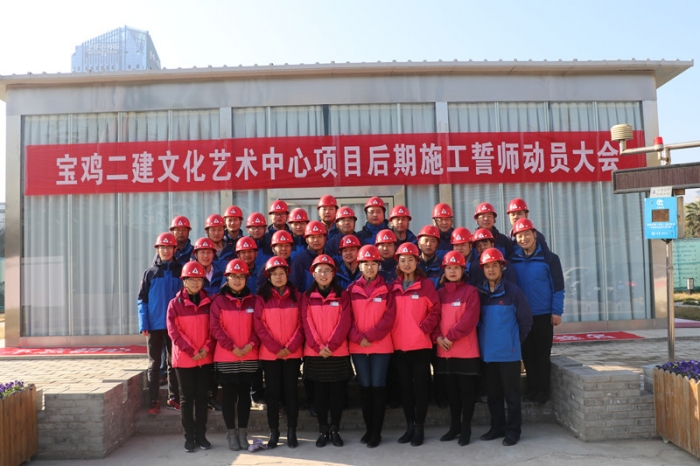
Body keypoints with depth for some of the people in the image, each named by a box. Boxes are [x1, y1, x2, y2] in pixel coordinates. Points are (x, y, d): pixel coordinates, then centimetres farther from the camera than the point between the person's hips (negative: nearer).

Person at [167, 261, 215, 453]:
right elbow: (173, 331, -8)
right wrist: (191, 351, -15)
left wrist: (206, 348, -12)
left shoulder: (209, 302, 4)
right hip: (184, 358, -2)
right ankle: (189, 437, 13)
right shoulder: (175, 303, -3)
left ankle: (201, 435, 17)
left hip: (205, 358, 2)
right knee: (187, 397, 5)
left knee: (202, 396, 8)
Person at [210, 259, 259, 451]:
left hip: (249, 357, 2)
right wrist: (232, 346, -15)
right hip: (225, 357, -2)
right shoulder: (219, 300, -2)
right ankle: (231, 433, 16)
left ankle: (242, 432, 20)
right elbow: (215, 327, -7)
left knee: (244, 394, 10)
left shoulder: (253, 300, 5)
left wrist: (251, 344, -12)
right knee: (229, 395, 5)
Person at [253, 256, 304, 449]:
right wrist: (275, 348, -12)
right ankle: (274, 432, 15)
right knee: (273, 392, 5)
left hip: (293, 353, 0)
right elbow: (259, 326, -4)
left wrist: (290, 347, -11)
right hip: (269, 354, 0)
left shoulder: (296, 296, 4)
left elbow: (301, 324, 0)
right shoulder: (262, 297, 1)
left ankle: (292, 432, 14)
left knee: (291, 391, 5)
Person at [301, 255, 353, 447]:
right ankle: (323, 431, 17)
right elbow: (307, 323, -3)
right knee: (319, 393, 7)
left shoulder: (342, 296, 4)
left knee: (337, 392, 5)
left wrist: (331, 346, -16)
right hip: (314, 353, 1)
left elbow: (344, 323, -5)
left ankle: (335, 430, 17)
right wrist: (318, 346, -14)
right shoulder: (307, 297, 5)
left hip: (338, 352, 0)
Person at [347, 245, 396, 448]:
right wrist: (358, 338, -13)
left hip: (381, 346, -2)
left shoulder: (386, 289, 1)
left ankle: (377, 431, 11)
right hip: (357, 346, 2)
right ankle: (368, 428, 21)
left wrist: (370, 336, -14)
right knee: (365, 386, 9)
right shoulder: (352, 289, 5)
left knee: (378, 386, 1)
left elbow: (389, 317, -6)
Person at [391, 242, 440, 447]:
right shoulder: (393, 287, 8)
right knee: (405, 386, 11)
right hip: (399, 345, 4)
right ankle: (409, 426, 22)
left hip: (420, 344, -4)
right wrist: (391, 333, -1)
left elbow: (435, 310, -4)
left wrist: (425, 327, -15)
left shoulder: (426, 284, -2)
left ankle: (419, 428, 14)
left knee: (420, 386, 4)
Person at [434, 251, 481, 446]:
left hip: (466, 351, -4)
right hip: (444, 351, 4)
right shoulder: (439, 293, 10)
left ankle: (466, 429, 16)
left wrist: (451, 337, -16)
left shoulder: (470, 291, -5)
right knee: (451, 390, 14)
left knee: (467, 391, 5)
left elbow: (469, 319, -14)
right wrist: (438, 337, -10)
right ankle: (454, 426, 26)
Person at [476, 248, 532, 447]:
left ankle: (513, 430, 17)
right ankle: (497, 427, 27)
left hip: (508, 352, -4)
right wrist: (485, 338, 5)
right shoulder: (479, 292, 3)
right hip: (487, 352, 4)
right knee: (493, 393, 14)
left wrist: (514, 341, 2)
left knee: (511, 393, 5)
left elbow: (526, 320, -2)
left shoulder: (513, 291, -7)